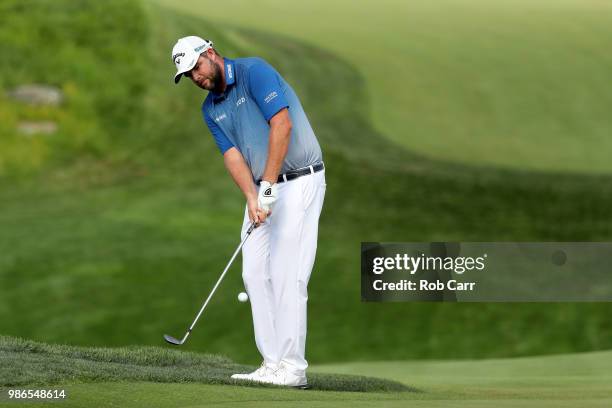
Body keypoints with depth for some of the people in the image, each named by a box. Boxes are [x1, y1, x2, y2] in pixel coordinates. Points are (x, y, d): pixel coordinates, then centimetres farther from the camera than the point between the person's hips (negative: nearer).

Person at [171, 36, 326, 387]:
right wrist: (252, 197, -19)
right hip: (262, 188, 8)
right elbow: (233, 155, -1)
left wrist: (267, 186, -24)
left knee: (287, 273, -12)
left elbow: (282, 124, -22)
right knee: (255, 273, 2)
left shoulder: (254, 71, -12)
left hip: (299, 182, -8)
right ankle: (272, 364, 5)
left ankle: (292, 366, -11)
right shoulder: (210, 110, 10)